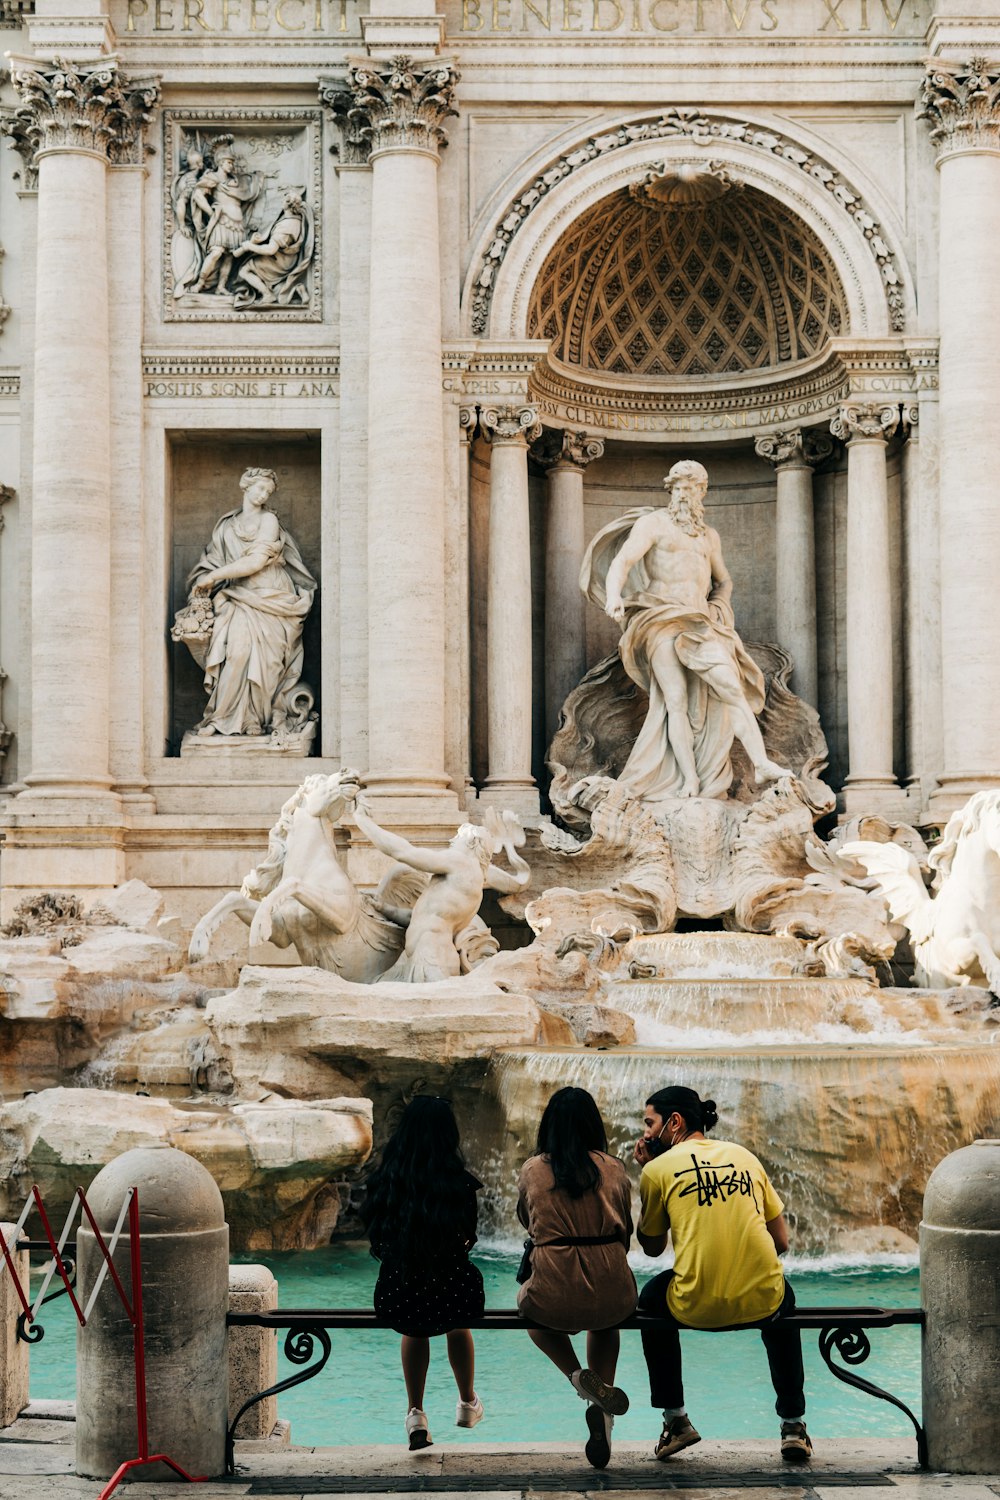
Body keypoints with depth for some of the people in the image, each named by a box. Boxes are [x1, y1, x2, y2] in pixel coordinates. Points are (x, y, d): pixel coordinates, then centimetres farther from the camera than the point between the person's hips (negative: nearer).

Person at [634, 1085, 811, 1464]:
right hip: (761, 1304, 2)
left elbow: (652, 1247, 16)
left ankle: (675, 1419, 30)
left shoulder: (659, 1168, 3)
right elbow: (781, 1241, 15)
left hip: (695, 1308, -2)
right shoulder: (745, 1156, 13)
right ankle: (793, 1425, 34)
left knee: (651, 1299, 33)